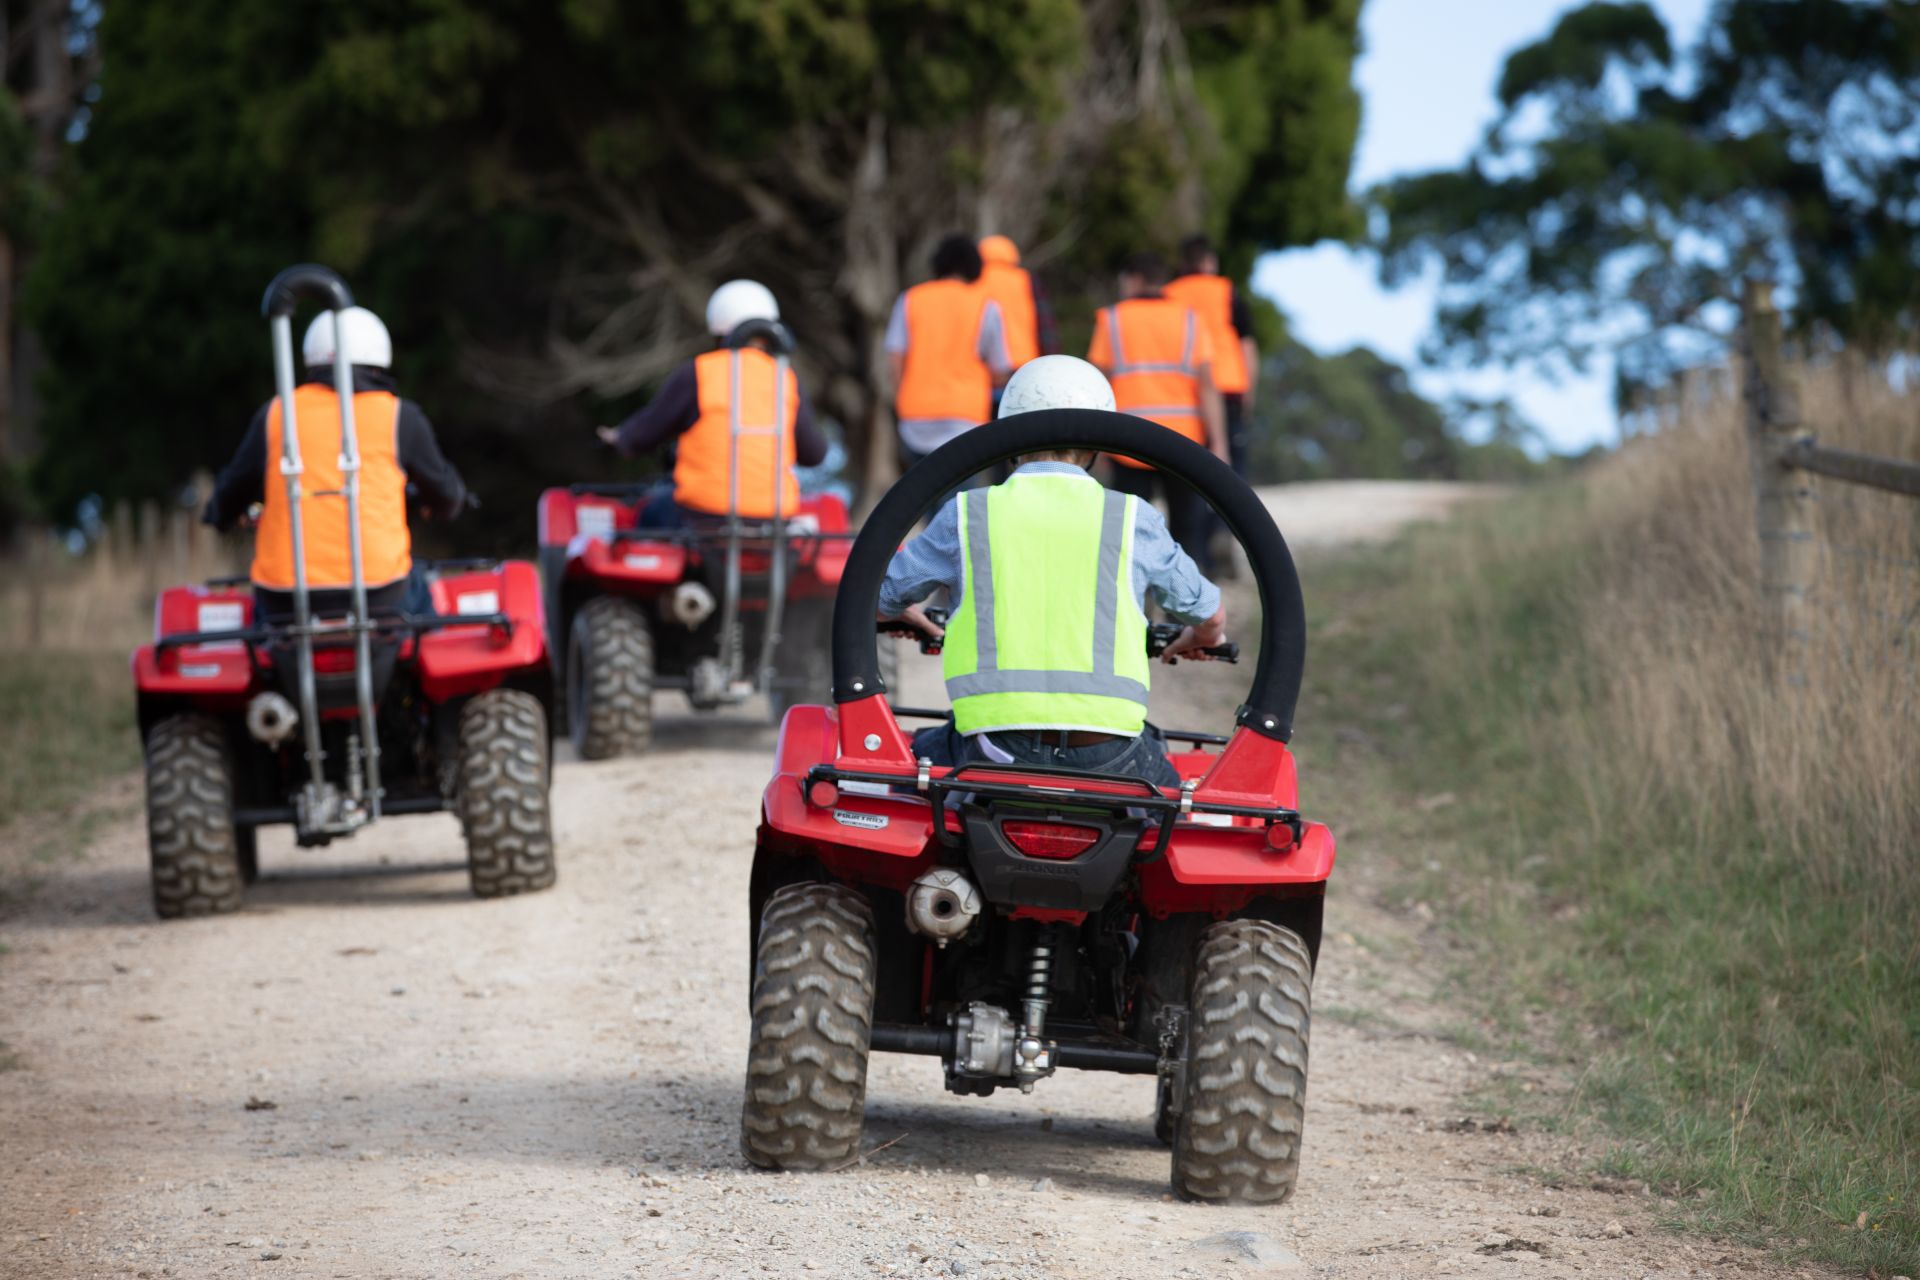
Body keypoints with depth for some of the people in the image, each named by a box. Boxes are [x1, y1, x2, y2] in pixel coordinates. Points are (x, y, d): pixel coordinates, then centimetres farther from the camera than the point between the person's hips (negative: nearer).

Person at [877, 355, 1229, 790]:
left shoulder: (966, 514, 8)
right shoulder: (1132, 519, 9)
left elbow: (876, 599, 21)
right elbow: (1211, 618, 22)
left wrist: (906, 612, 46)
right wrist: (1197, 638, 47)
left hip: (994, 755, -1)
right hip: (1109, 759, 1)